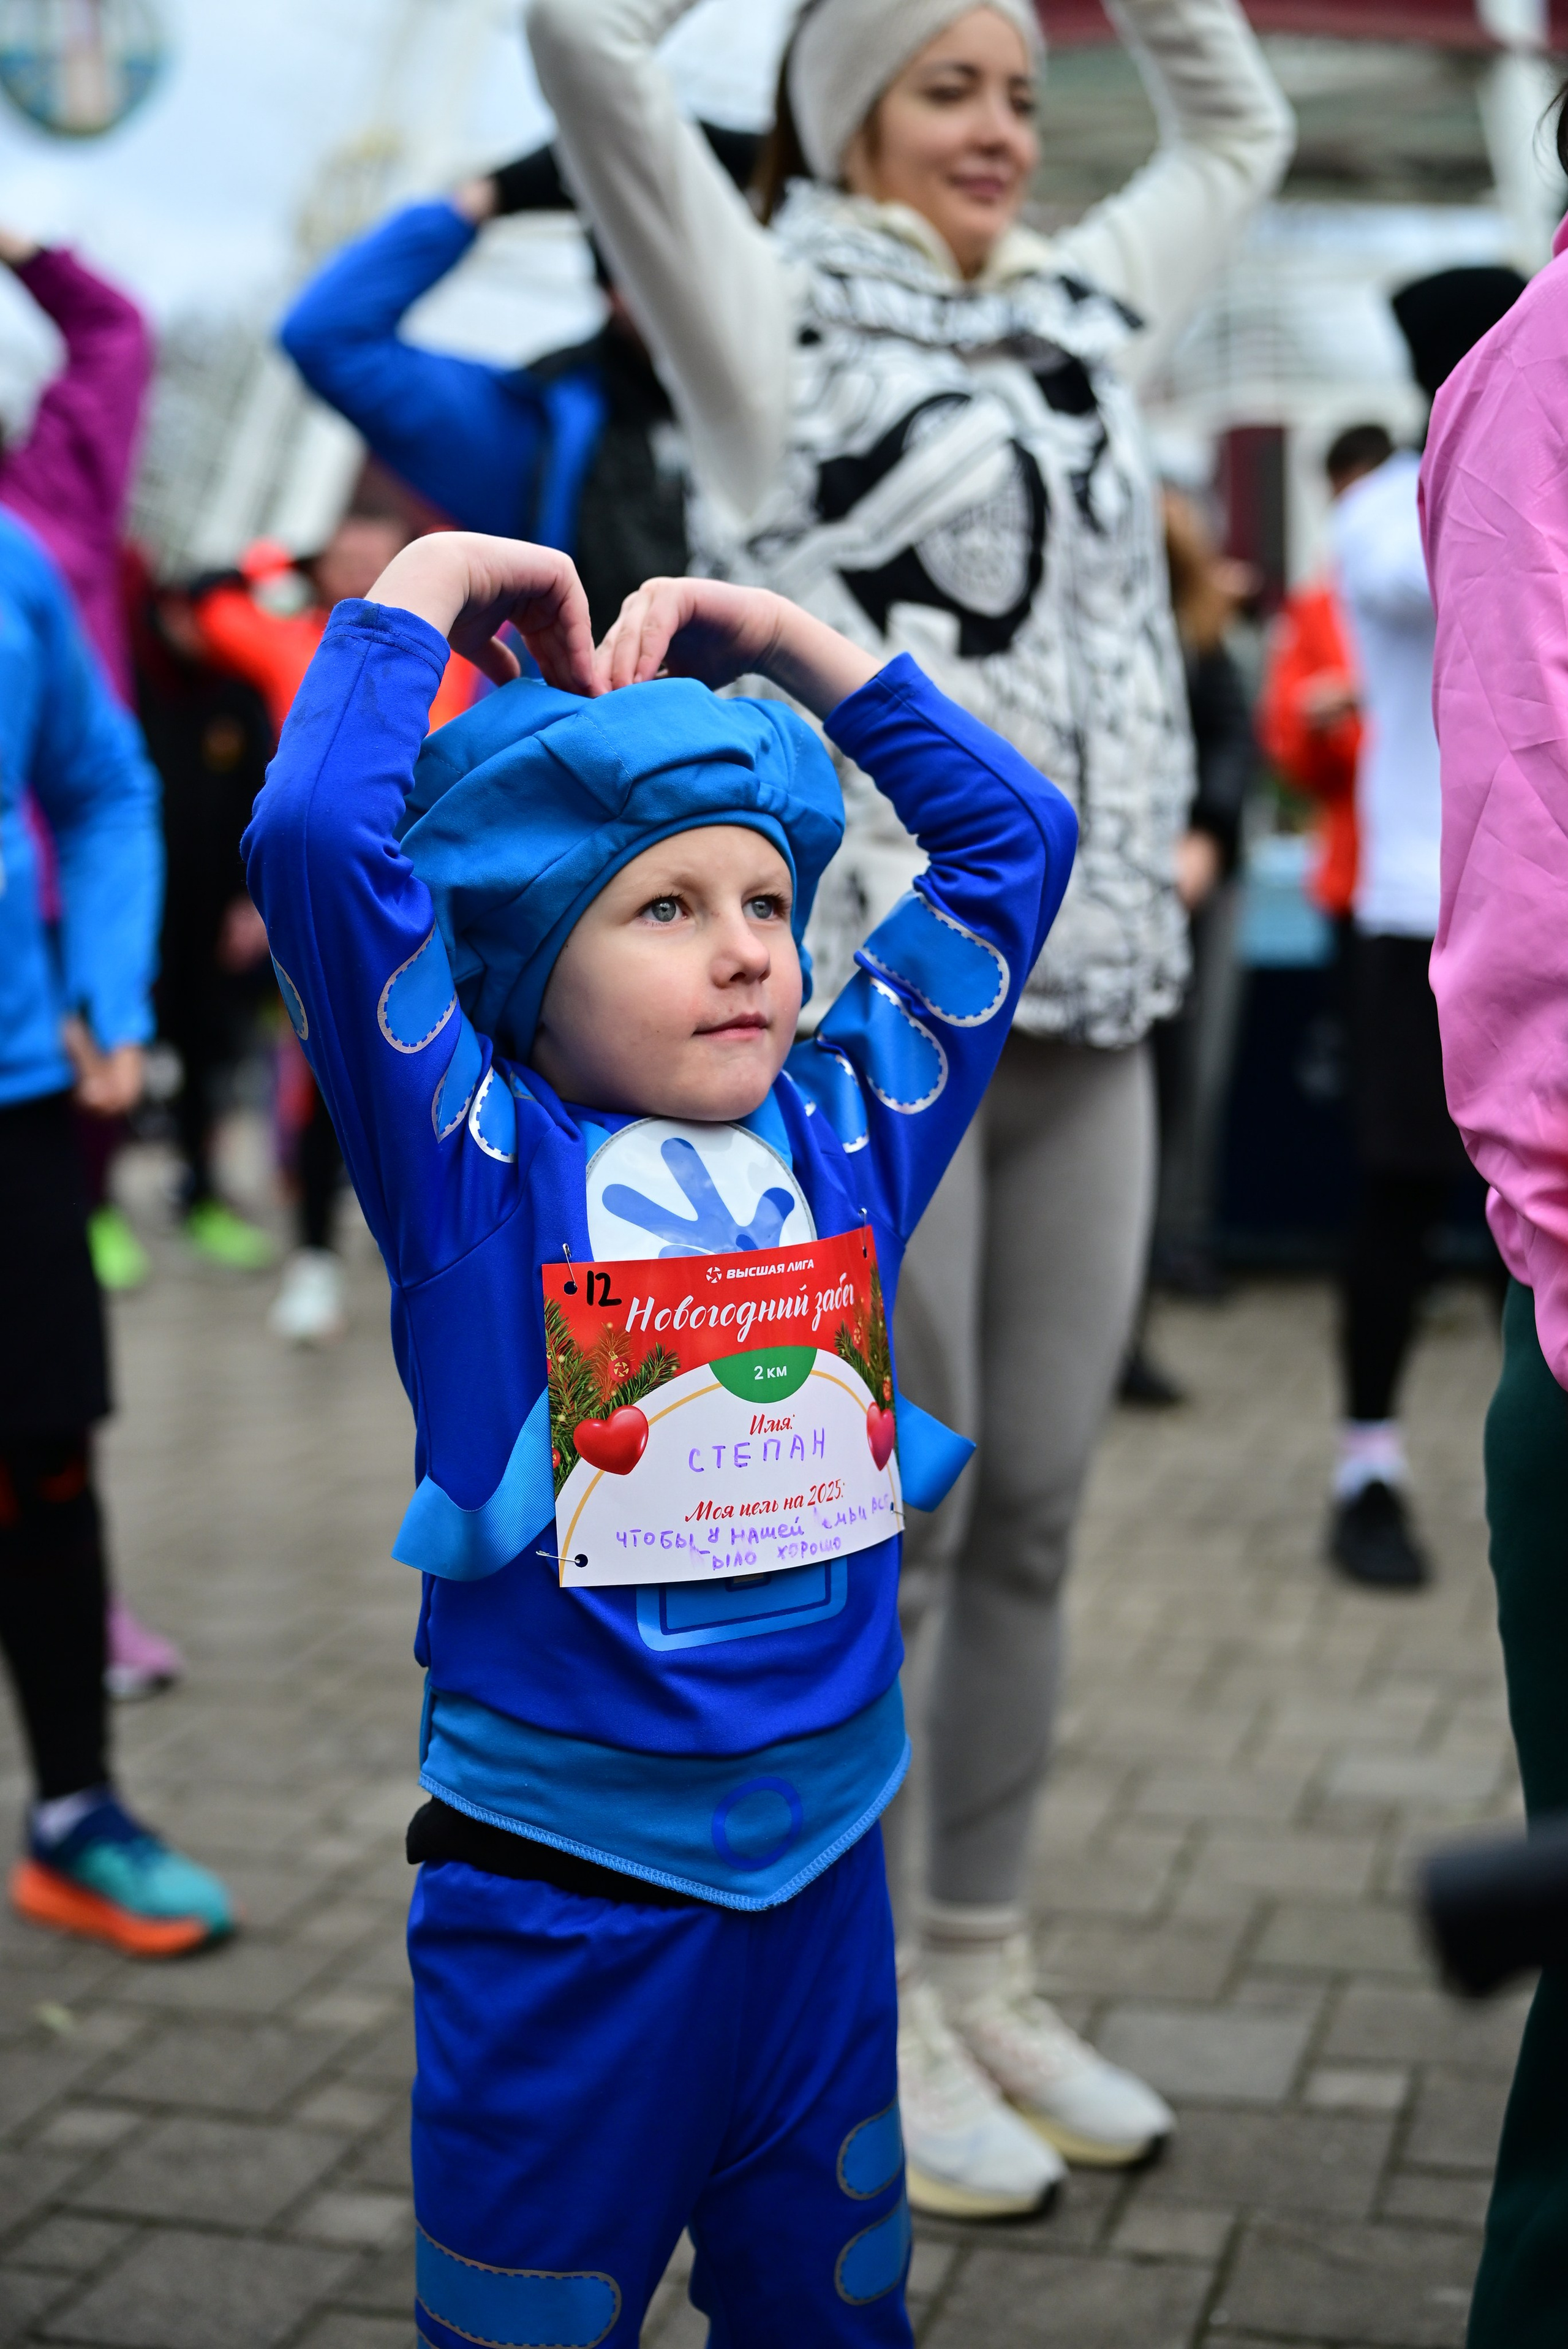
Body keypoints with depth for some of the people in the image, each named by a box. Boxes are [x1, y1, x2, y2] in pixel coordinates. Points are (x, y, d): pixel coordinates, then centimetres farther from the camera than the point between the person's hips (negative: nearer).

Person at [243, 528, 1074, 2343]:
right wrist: (425, 592, -10)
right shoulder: (478, 1165, -10)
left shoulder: (846, 1131, 2)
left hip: (823, 1865, 4)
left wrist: (785, 641, 6)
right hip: (561, 1897, -4)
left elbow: (1010, 833, 9)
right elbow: (315, 839, -23)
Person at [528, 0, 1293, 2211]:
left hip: (1088, 1006, 6)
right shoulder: (773, 315, 1)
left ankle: (983, 1973, 24)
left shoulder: (1078, 313, 19)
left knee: (1032, 1519, 10)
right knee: (894, 1523, 0)